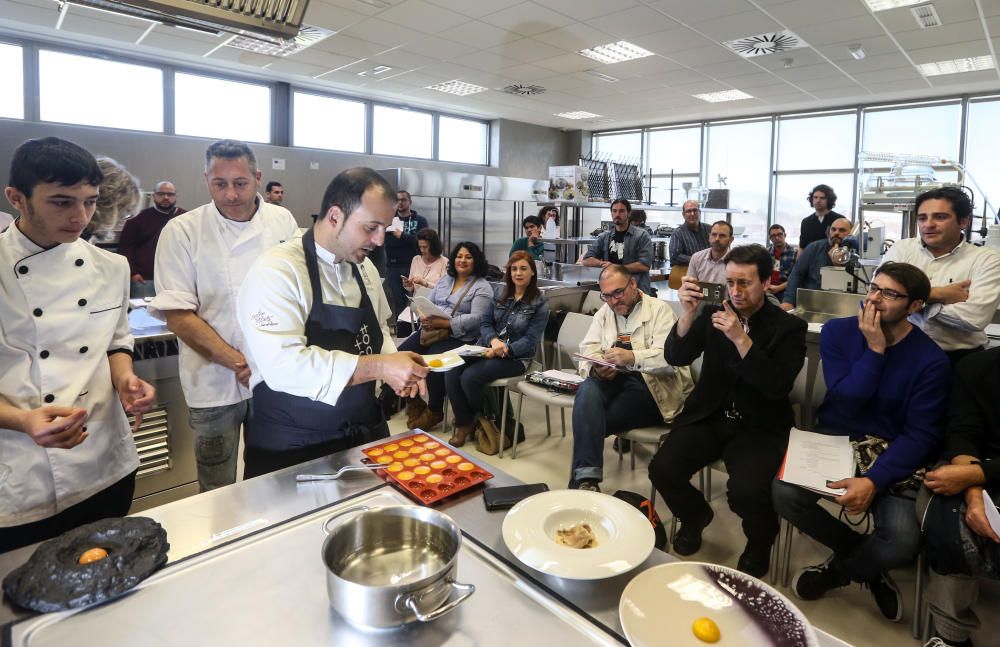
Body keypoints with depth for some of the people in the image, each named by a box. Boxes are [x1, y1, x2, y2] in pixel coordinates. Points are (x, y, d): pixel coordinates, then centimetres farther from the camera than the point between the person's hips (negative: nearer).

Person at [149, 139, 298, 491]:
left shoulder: (283, 221, 1)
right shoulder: (182, 232, -8)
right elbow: (178, 317, -10)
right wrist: (237, 363, -20)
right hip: (215, 384, -2)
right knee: (218, 492, 12)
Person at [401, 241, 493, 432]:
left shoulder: (482, 287, -3)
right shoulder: (445, 280, 19)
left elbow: (476, 318, -15)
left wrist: (444, 323, -24)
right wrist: (425, 318, -9)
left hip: (459, 337, -6)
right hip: (430, 331, 6)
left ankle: (434, 411, -5)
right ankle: (414, 402, 5)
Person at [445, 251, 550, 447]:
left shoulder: (540, 302, -4)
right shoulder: (500, 292, 10)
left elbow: (530, 340, -10)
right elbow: (485, 323, 7)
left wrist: (505, 349, -25)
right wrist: (493, 340, -15)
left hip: (515, 356, -5)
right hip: (487, 348, 5)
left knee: (470, 377, -27)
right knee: (451, 373, -22)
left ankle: (483, 421, 3)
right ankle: (463, 423, -5)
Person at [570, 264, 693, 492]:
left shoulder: (660, 310, 0)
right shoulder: (603, 313, 19)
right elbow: (587, 350, 10)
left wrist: (632, 357, -30)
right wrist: (595, 368, -14)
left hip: (652, 383, -4)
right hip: (612, 380, 4)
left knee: (590, 420, -27)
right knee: (588, 390, -32)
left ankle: (581, 473, -11)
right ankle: (586, 478, -36)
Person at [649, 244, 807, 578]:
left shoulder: (789, 327, -5)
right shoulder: (713, 313, 2)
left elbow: (778, 387, -17)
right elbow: (676, 358, -8)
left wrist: (740, 339, -27)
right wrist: (688, 313, -24)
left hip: (759, 427, -2)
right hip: (708, 416, 3)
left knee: (745, 492, -28)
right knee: (662, 469, -19)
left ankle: (760, 541, 11)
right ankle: (696, 514, 17)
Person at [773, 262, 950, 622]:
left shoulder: (931, 360, -8)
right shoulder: (837, 331, -3)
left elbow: (921, 436, -13)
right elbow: (845, 404, -11)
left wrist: (873, 481, -27)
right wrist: (874, 349, -19)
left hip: (891, 456, -1)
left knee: (903, 542, -26)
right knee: (783, 493, -25)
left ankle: (838, 569, 12)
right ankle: (867, 561, 6)